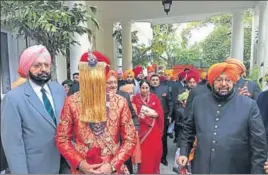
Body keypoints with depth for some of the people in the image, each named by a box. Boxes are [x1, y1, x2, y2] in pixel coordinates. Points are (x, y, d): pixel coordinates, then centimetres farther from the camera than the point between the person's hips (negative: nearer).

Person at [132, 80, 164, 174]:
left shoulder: (155, 97, 4)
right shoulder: (136, 99, -2)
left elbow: (160, 113, -4)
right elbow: (136, 114, -7)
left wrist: (147, 113, -15)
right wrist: (151, 113, -13)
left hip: (155, 129, 2)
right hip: (142, 129, -2)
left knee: (155, 151, 8)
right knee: (144, 153, 0)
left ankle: (155, 171, 30)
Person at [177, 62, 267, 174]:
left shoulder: (249, 105, -8)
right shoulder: (199, 101, -1)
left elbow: (258, 144, -6)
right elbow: (188, 129, 9)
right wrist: (184, 152, 3)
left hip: (235, 170, -2)